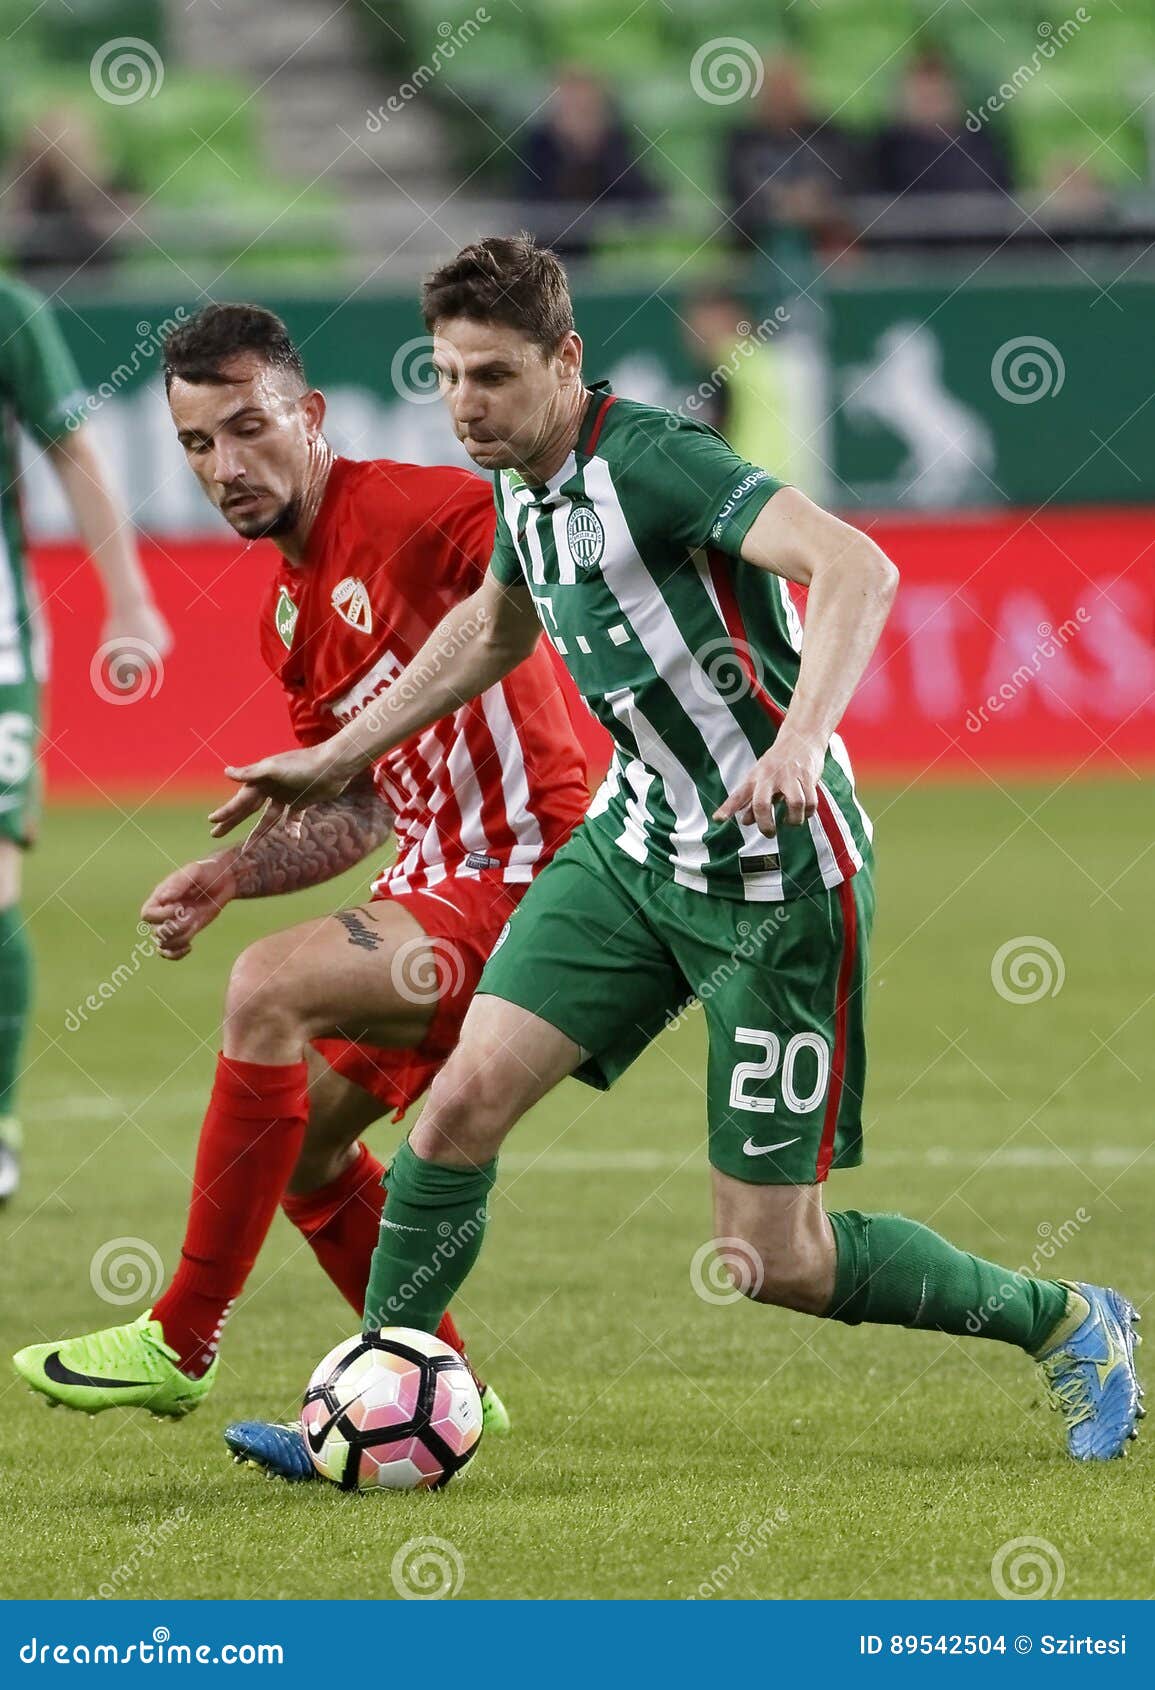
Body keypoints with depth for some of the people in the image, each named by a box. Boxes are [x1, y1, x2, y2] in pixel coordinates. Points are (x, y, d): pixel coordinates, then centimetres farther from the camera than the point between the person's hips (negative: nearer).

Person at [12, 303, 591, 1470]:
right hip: (441, 879, 10)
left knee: (270, 988, -24)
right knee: (300, 1135, 13)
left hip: (520, 875, -10)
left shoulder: (416, 513, -15)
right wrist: (231, 875, 7)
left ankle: (180, 1344, -19)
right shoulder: (289, 613, 13)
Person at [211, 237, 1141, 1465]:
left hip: (779, 877, -7)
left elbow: (857, 570, -35)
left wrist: (800, 743, -49)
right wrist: (340, 757, 31)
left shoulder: (649, 459, -22)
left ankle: (1066, 1325, 18)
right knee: (468, 1094, -9)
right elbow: (494, 627, 28)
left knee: (768, 1259, -3)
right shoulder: (524, 485, 5)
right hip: (637, 843, 8)